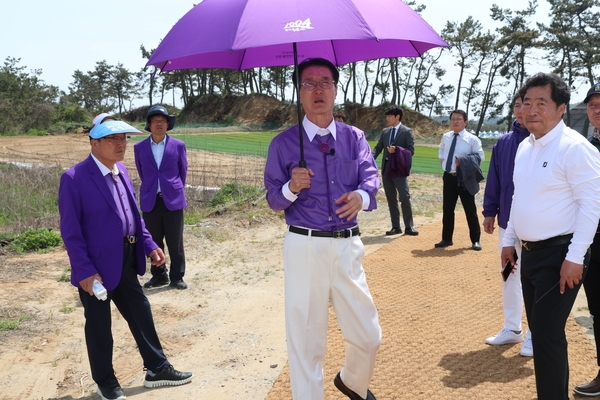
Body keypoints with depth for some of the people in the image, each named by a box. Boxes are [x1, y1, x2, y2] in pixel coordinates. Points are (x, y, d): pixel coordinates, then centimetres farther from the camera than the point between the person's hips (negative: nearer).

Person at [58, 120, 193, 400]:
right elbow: (70, 230, -17)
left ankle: (157, 369, 31)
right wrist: (85, 270, -20)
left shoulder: (121, 170, 6)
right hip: (96, 266, -7)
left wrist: (148, 245, 6)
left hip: (126, 261, 7)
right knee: (99, 325, 10)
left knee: (141, 314, 16)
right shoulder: (74, 178, -17)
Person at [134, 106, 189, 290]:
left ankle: (177, 277, 14)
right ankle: (159, 275, 22)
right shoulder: (139, 147, 3)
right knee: (154, 241, 9)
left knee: (175, 242, 3)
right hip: (150, 201, 2)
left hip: (173, 199, -1)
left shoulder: (178, 145, 0)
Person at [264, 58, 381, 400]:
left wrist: (361, 196, -27)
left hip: (347, 246, 3)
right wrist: (291, 188, -20)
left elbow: (371, 178, -4)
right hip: (304, 247, -2)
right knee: (305, 341, 4)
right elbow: (274, 200, 3)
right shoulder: (284, 143, 3)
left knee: (369, 336, 10)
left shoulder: (355, 137, 10)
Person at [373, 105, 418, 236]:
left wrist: (396, 150, -21)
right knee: (391, 199, 8)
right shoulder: (385, 132, 12)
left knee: (405, 198, -8)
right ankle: (396, 226, 15)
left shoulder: (407, 132, -3)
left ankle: (409, 226, 1)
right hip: (386, 169, 5)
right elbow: (378, 148, 8)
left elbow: (411, 150, -7)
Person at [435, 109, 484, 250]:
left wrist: (463, 160, -21)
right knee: (447, 209, 11)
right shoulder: (446, 137, 7)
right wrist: (442, 158, 9)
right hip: (449, 177, 5)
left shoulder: (472, 139, -8)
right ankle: (446, 239, 24)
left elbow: (480, 156, -9)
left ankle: (475, 240, 17)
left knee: (470, 210, 4)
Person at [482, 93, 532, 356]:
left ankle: (535, 336, 19)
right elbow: (494, 181, 8)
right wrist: (489, 212, 6)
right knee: (509, 276, 15)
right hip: (507, 221, 5)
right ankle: (512, 329, 30)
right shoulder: (503, 142, 5)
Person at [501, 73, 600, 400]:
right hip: (530, 252, 8)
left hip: (558, 254, -8)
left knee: (547, 334, -6)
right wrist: (509, 240, 17)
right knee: (540, 331, 16)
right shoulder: (524, 146, 11)